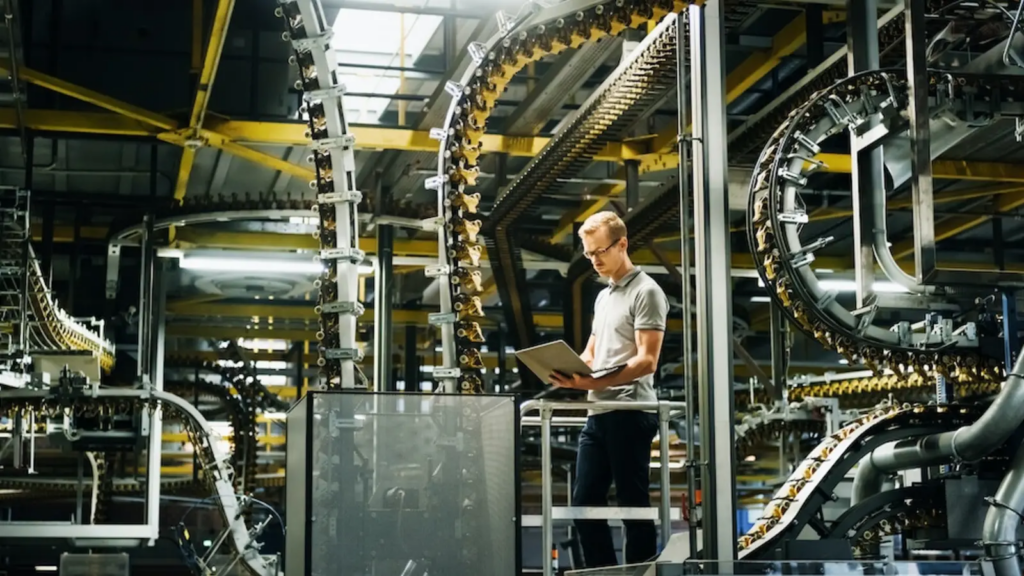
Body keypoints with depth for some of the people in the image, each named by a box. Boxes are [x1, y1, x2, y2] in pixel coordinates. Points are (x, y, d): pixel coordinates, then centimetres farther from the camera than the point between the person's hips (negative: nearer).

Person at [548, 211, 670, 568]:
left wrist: (597, 383, -25)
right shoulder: (603, 297, 20)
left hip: (630, 413, -8)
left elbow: (647, 361, -15)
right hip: (598, 414, 9)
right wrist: (570, 373, 2)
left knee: (633, 506, -3)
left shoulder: (645, 292, -6)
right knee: (584, 503, 7)